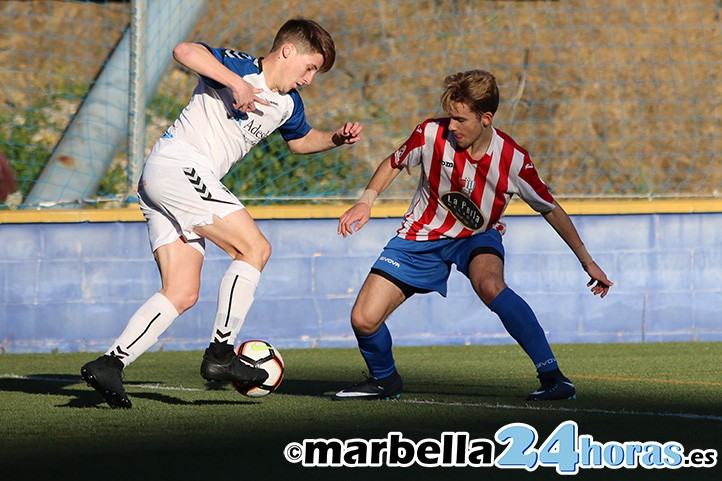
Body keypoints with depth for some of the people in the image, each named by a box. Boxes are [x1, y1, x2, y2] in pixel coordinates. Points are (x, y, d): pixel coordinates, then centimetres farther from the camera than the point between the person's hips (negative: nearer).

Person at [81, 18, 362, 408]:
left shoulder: (288, 105, 17)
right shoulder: (241, 67, -9)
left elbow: (301, 141, 37)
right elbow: (184, 51, -24)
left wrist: (337, 139, 17)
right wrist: (236, 83, -33)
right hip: (177, 166, -10)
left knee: (183, 294, 2)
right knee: (255, 248, -12)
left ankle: (110, 363, -5)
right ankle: (220, 354, -10)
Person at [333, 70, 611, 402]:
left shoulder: (513, 160, -21)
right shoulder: (431, 134, -19)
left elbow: (551, 210, -7)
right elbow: (393, 164, 2)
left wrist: (587, 261, -5)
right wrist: (366, 201, -13)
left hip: (477, 237, -2)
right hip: (422, 236, 2)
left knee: (490, 285, -38)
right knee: (363, 321, -10)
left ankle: (552, 376, -33)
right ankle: (384, 380, 23)